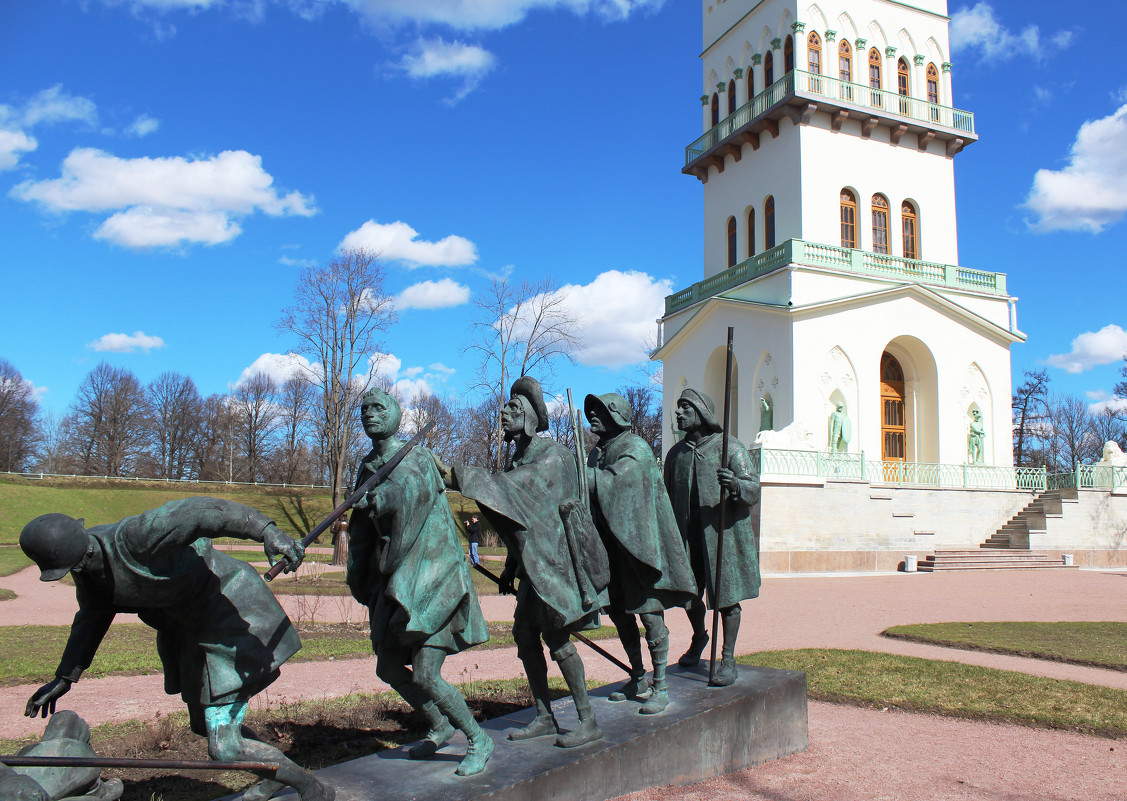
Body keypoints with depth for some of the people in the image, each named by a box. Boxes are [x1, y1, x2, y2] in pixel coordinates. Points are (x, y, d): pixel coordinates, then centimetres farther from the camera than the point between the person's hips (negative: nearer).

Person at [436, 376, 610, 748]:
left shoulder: (552, 454, -14)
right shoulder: (521, 456, 13)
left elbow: (514, 488, -31)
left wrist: (454, 475, -38)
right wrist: (511, 567, 20)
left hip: (560, 556, -9)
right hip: (536, 559, 9)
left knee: (556, 636, -7)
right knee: (524, 633, 7)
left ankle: (588, 720, 5)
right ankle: (545, 717, 18)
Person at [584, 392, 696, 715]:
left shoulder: (635, 448, -11)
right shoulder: (597, 452, 13)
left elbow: (611, 481, -26)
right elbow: (591, 491, 11)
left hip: (639, 539, -8)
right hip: (611, 543, 8)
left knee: (649, 611, -5)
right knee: (618, 612, 13)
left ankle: (660, 687, 5)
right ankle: (638, 678, 28)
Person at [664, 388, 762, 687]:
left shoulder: (730, 447, -3)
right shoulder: (676, 453, 11)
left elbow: (753, 490, -9)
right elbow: (668, 497, 19)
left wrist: (736, 485, -32)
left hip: (723, 532, -4)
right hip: (687, 534, 4)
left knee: (726, 595, 0)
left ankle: (728, 658, 12)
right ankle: (699, 637, 39)